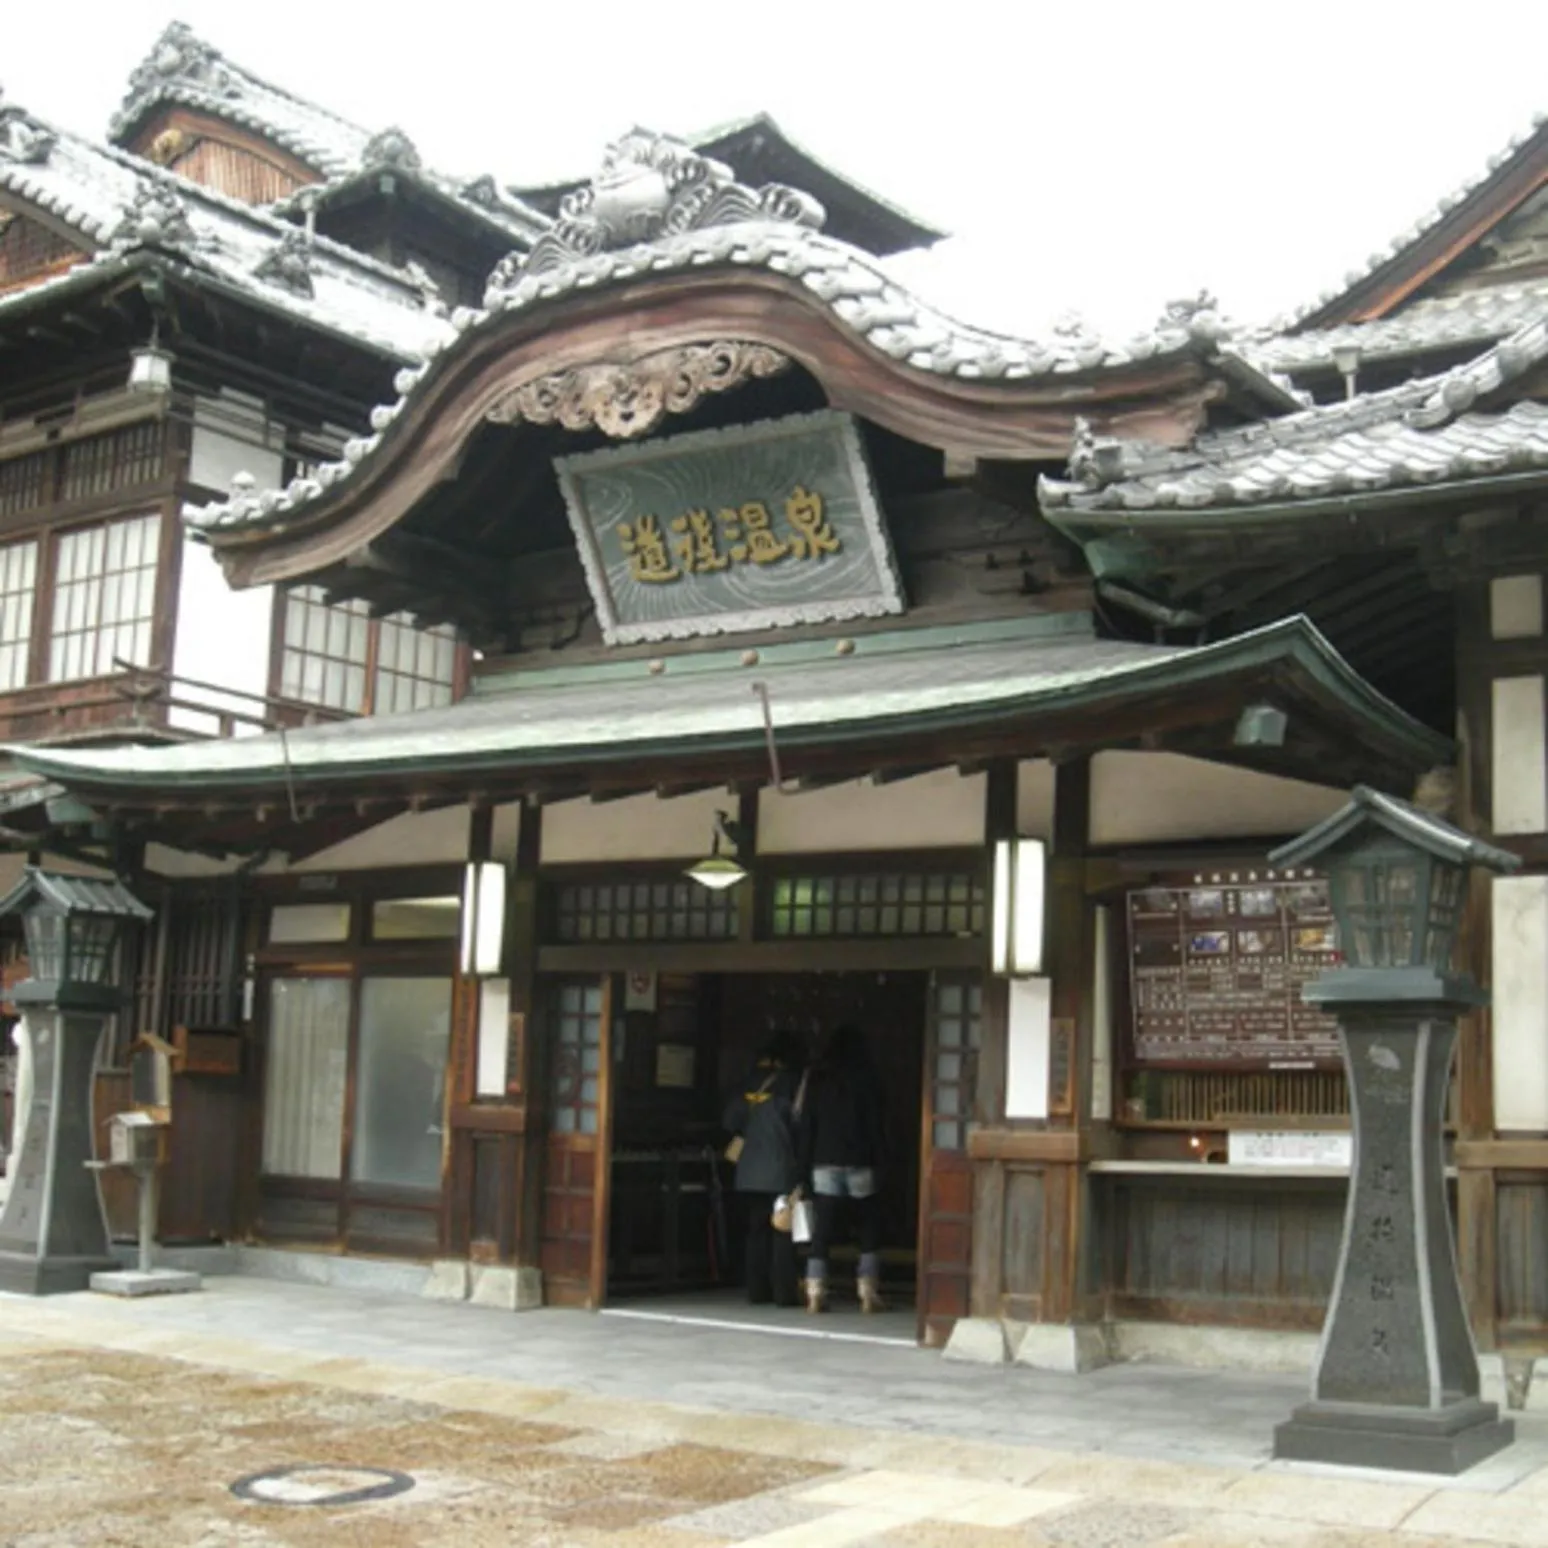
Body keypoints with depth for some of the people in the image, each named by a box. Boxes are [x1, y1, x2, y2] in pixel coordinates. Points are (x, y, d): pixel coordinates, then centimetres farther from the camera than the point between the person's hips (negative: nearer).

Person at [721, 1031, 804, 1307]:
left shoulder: (752, 1080, 9)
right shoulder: (790, 1080, -4)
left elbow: (732, 1120, 9)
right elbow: (797, 1118, -7)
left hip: (749, 1169, 5)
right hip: (781, 1167, -5)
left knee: (757, 1229, 10)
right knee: (782, 1232, 0)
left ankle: (757, 1290, 10)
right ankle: (784, 1292, -2)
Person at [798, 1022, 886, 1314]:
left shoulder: (817, 1080, 5)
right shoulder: (865, 1079, -1)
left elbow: (806, 1125, 4)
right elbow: (874, 1124, -3)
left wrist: (805, 1165, 6)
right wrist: (879, 1162, 0)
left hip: (824, 1164, 2)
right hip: (859, 1164, -2)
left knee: (822, 1232, 1)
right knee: (869, 1231, 9)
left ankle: (815, 1293, -5)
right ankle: (868, 1294, 4)